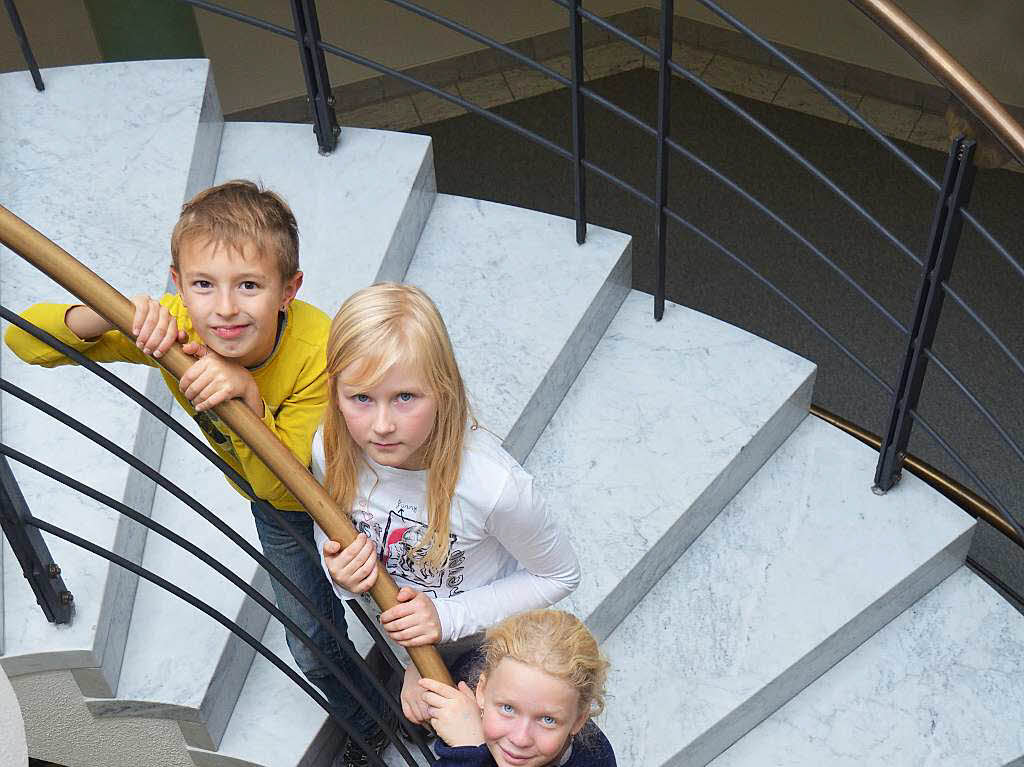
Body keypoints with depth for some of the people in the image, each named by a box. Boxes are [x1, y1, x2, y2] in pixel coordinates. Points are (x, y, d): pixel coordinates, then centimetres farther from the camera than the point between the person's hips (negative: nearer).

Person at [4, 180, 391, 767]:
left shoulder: (321, 351, -41)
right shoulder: (173, 326, -31)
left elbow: (281, 483, -38)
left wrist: (247, 394, -55)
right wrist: (109, 316, -46)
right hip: (275, 506, 4)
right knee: (314, 646, 21)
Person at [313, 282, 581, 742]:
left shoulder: (493, 484, -41)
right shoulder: (330, 452, -28)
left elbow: (560, 575, -23)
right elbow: (329, 530, -6)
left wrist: (449, 616, -30)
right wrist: (340, 575, -30)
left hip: (485, 644, -4)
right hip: (398, 638, 4)